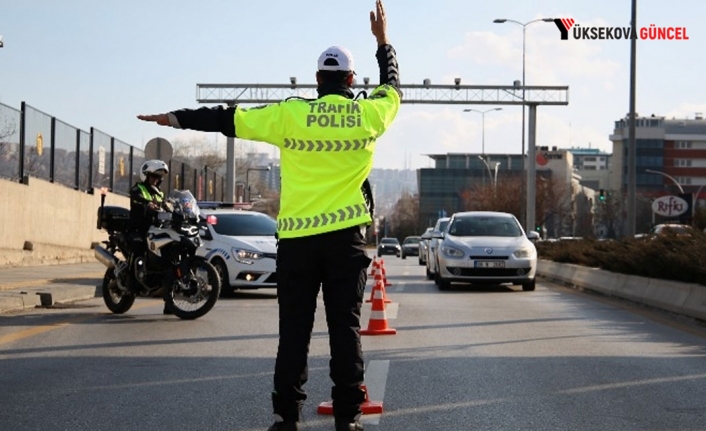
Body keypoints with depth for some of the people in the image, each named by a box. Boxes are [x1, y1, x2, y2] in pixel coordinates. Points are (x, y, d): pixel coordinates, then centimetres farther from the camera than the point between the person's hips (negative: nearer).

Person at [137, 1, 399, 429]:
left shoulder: (290, 115, -2)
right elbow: (393, 87, 23)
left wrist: (178, 118, 13)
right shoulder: (368, 115, 2)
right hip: (346, 236, 0)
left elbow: (229, 118, 3)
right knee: (345, 326, 4)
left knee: (294, 330, 5)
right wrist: (383, 41, 35)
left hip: (296, 237, 0)